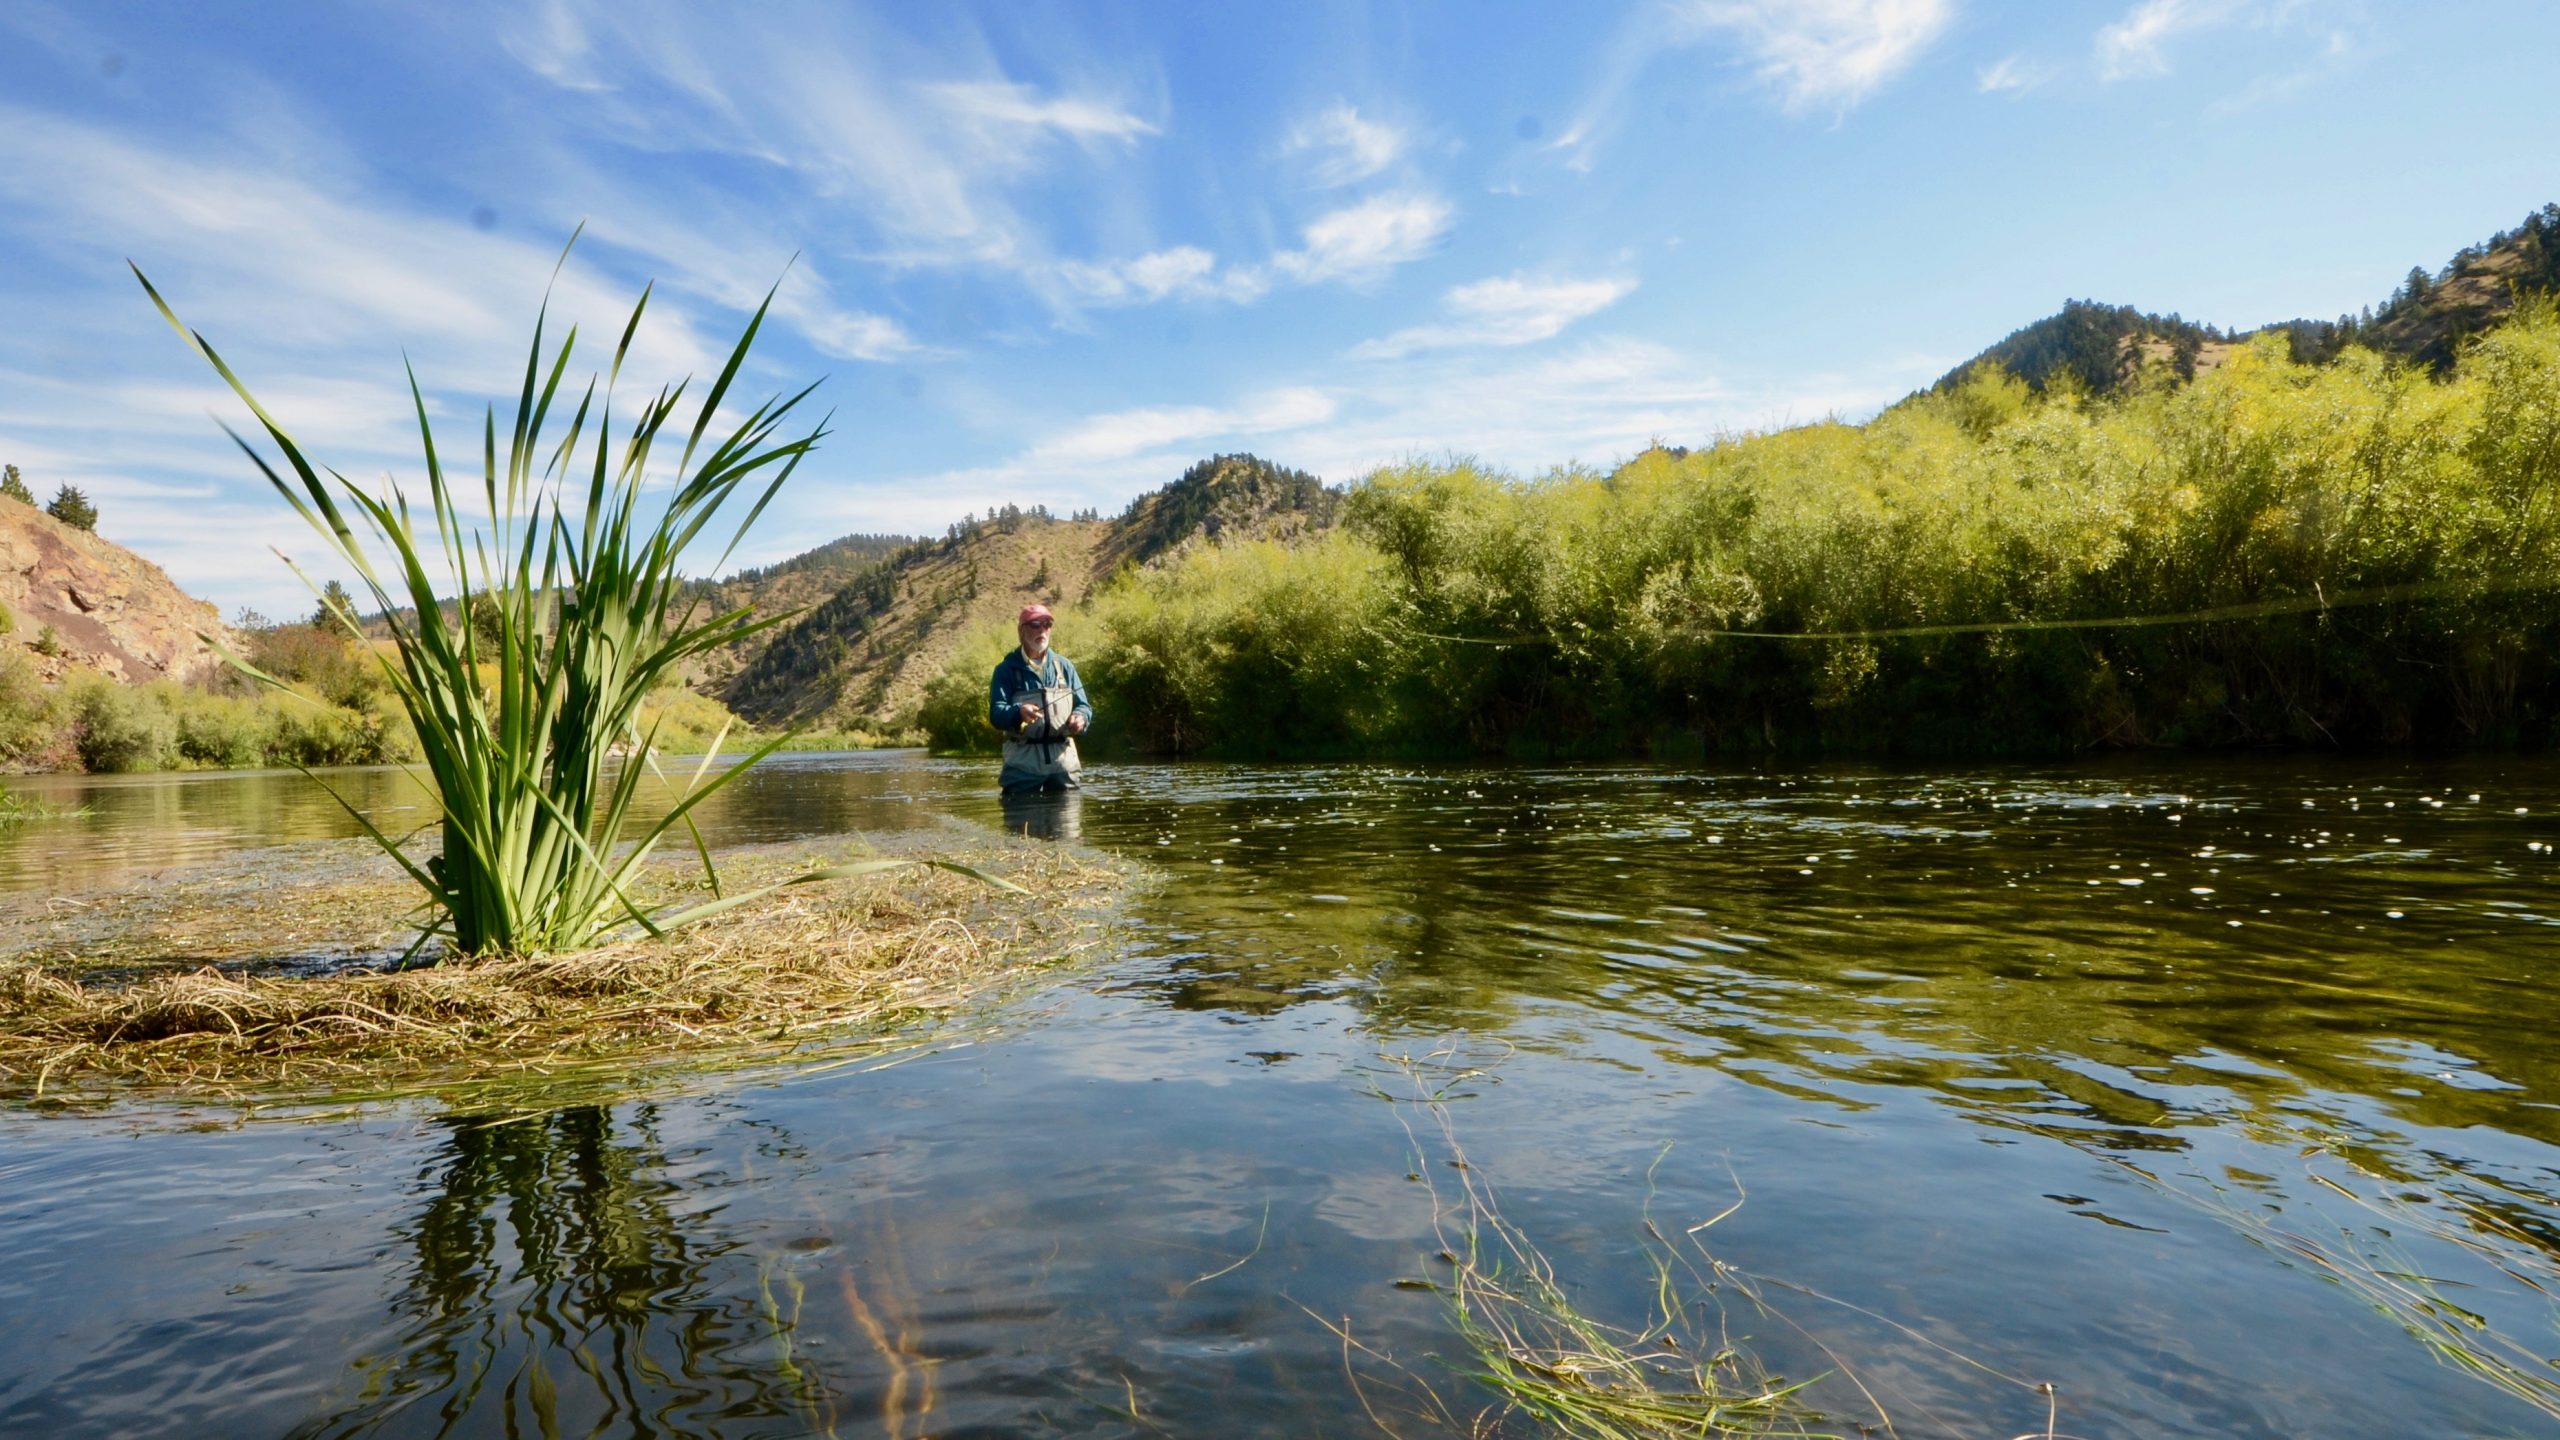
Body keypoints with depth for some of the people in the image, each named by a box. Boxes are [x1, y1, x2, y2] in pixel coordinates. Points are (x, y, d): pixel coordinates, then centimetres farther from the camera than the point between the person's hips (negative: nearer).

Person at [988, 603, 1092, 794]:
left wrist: (1080, 718, -11)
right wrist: (1018, 712, -30)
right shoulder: (1006, 669, 4)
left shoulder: (1065, 665, 15)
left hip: (1063, 757, 3)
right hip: (1023, 759, -3)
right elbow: (996, 713, -7)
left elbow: (1084, 706, 13)